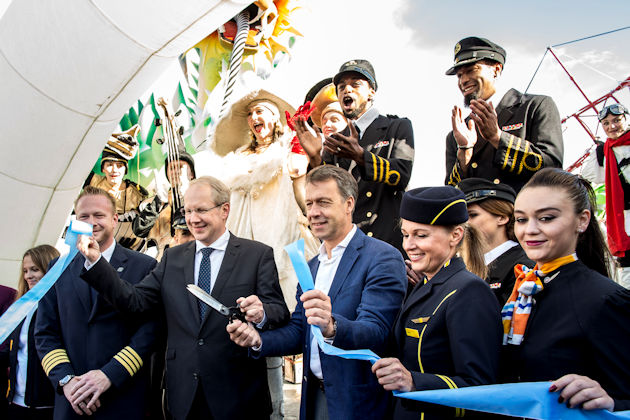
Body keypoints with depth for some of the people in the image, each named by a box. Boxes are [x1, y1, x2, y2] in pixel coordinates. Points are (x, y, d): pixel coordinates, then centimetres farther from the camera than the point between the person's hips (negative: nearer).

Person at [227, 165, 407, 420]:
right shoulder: (311, 266, 10)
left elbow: (376, 332, -23)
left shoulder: (383, 258, -14)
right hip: (314, 396, 6)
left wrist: (332, 327, -41)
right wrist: (258, 339, -9)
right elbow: (299, 331, 9)